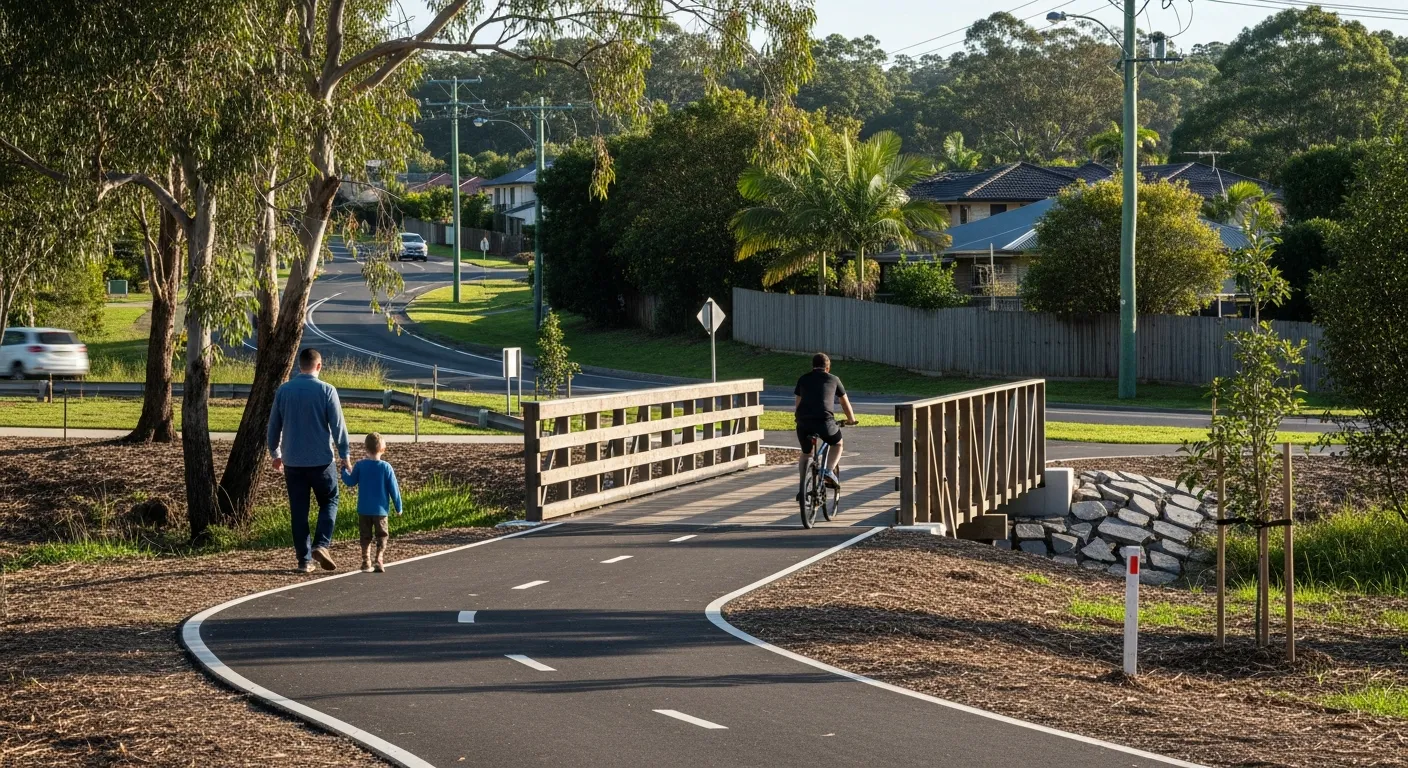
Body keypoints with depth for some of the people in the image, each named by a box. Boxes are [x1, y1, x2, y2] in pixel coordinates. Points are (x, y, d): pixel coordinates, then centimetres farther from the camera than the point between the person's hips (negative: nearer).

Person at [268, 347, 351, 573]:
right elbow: (338, 426, -7)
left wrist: (275, 453, 21)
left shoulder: (283, 391, 1)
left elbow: (274, 426, 8)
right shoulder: (326, 391, -8)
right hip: (321, 460, -3)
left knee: (298, 511, 8)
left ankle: (304, 559, 8)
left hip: (292, 461, 3)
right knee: (329, 502, 13)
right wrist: (344, 455, 3)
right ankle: (321, 545, -6)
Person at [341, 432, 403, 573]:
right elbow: (394, 489, -4)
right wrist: (398, 507, 6)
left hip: (363, 509, 1)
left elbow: (350, 482, 4)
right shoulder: (386, 467, -8)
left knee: (365, 537, 12)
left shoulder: (360, 465, -6)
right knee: (382, 536, 9)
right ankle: (379, 559, -9)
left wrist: (344, 471, 22)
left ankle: (366, 562, 5)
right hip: (380, 509, -1)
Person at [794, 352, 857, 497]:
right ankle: (829, 471, 4)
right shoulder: (833, 379, 17)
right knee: (837, 444, 27)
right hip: (825, 421, -2)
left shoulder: (803, 379, 19)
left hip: (803, 422, 2)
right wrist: (851, 420, 44)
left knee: (806, 453, 25)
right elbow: (845, 403, 28)